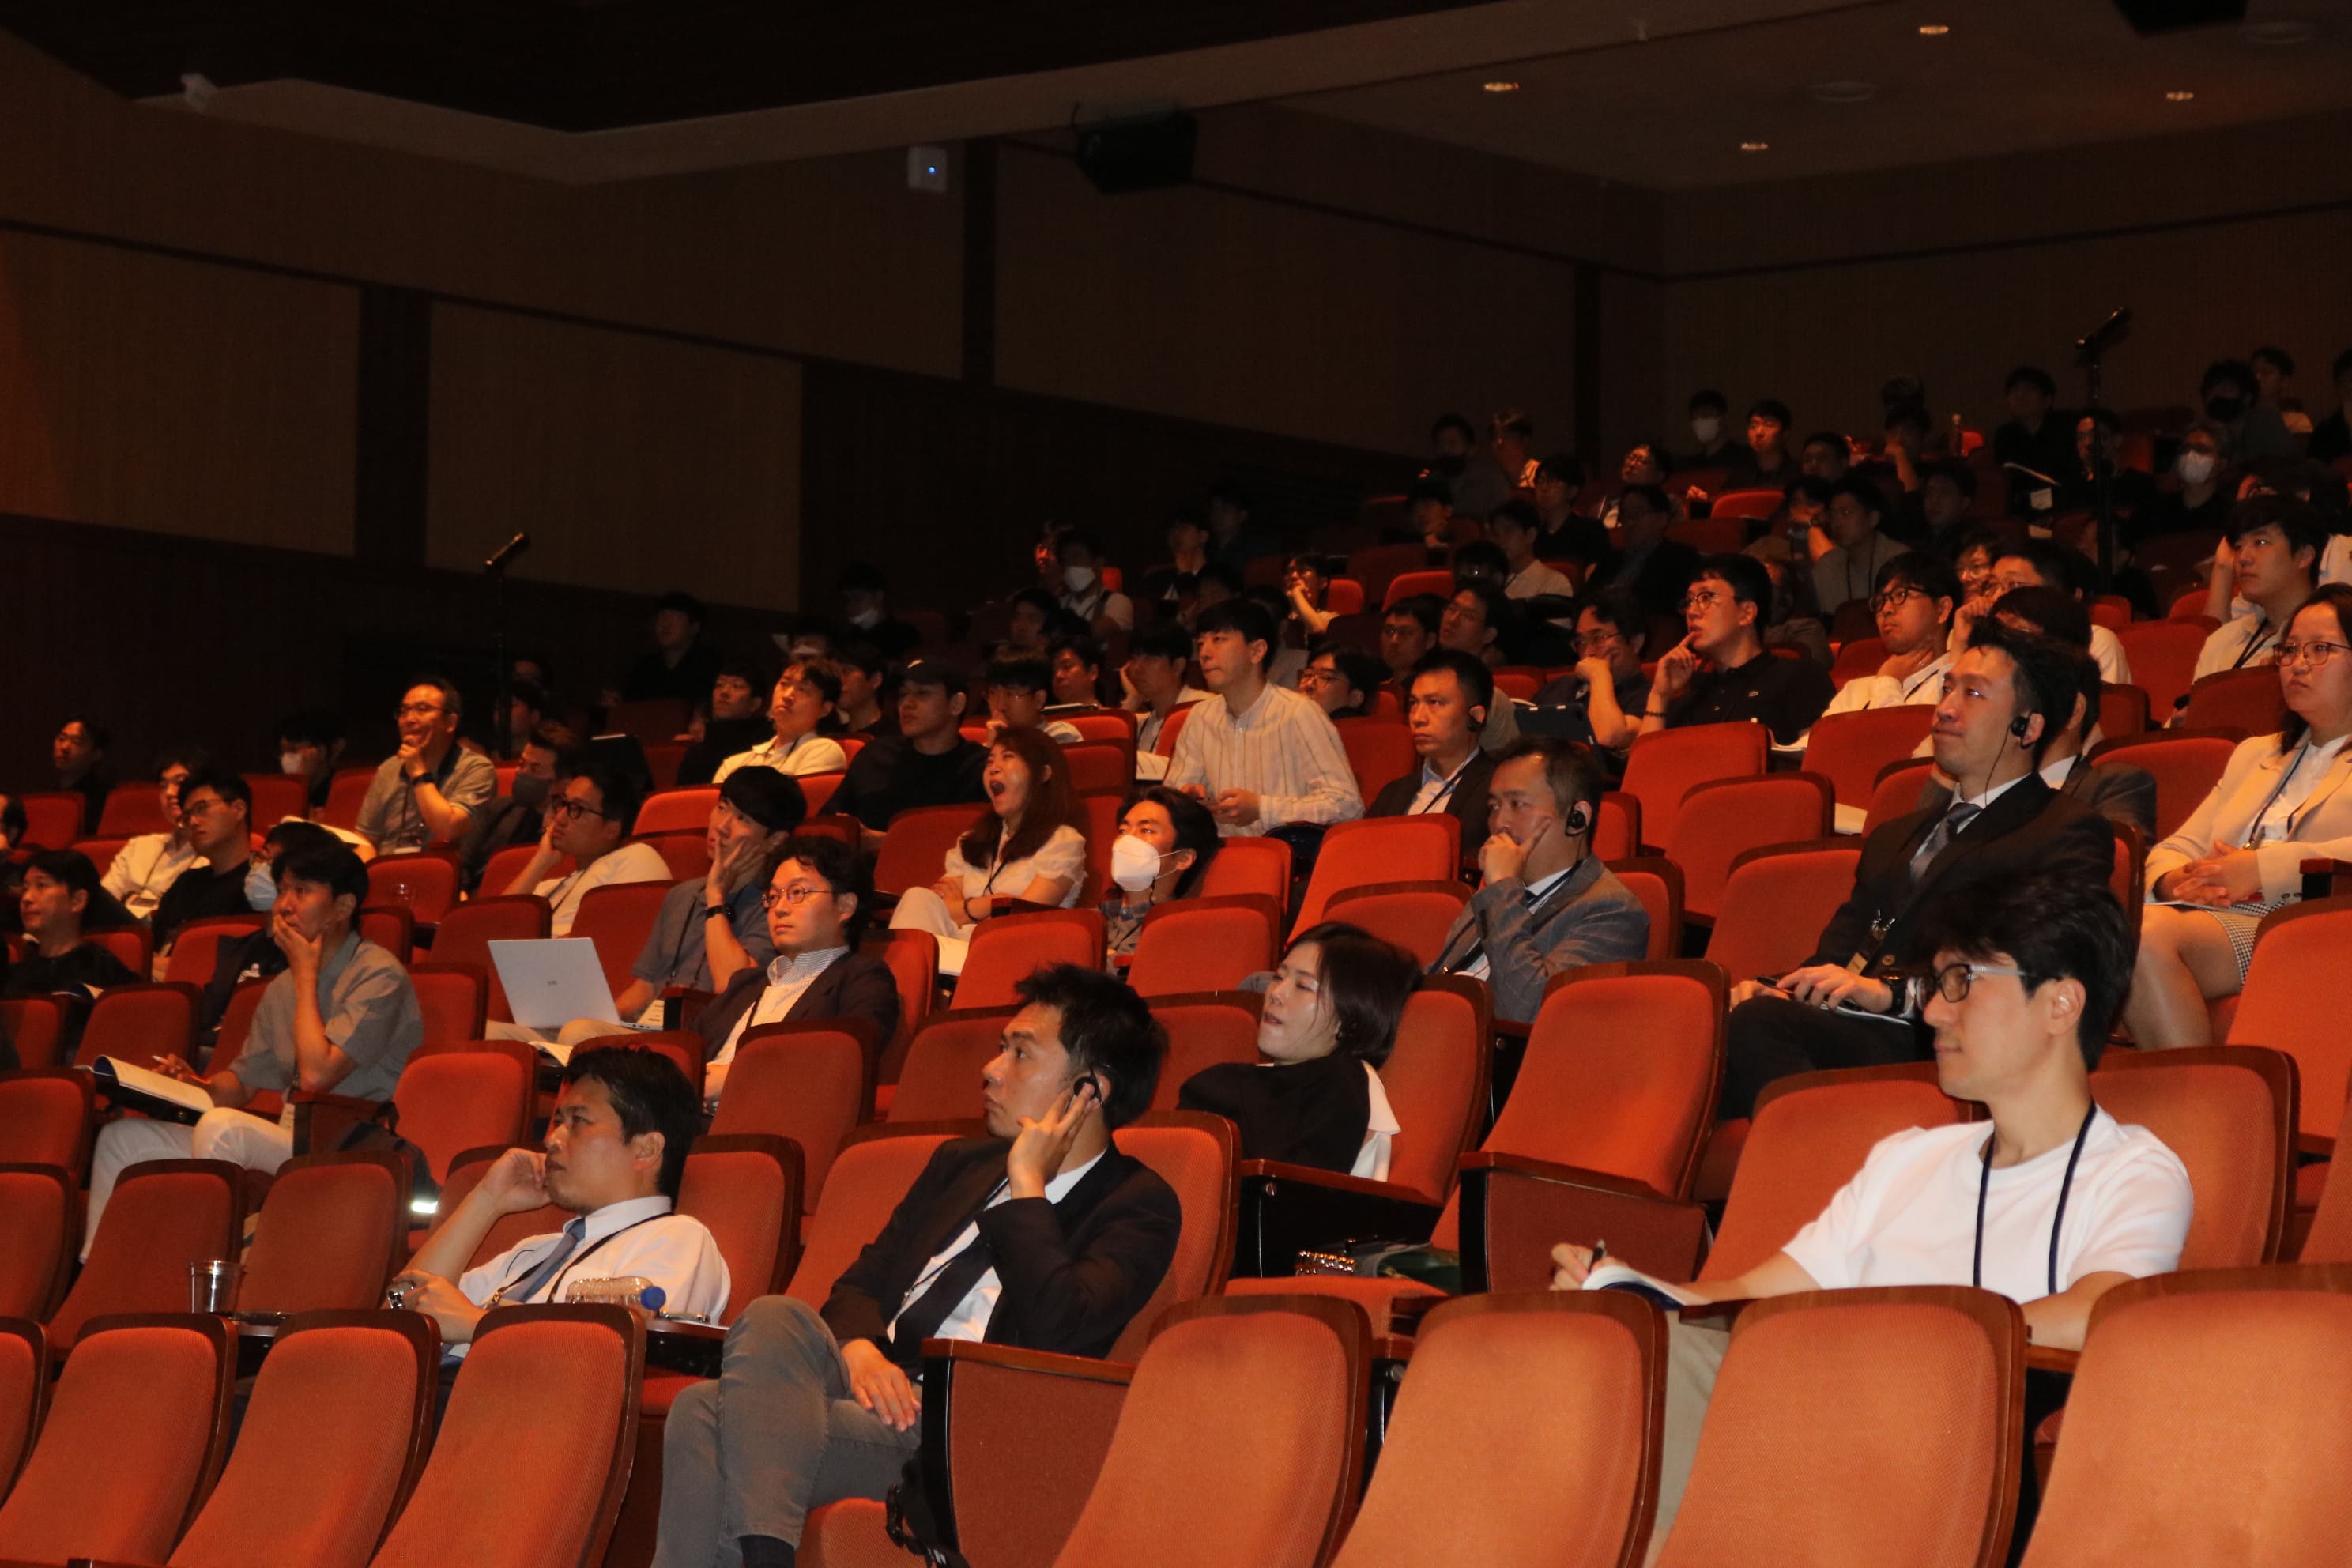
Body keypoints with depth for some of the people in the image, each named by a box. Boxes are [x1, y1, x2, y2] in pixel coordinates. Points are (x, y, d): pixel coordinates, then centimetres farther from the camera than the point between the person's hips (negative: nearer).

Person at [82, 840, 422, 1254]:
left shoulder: (378, 976, -10)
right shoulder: (282, 989, 17)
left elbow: (316, 1075, -20)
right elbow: (243, 1083, 22)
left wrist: (306, 975, -9)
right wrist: (199, 1086, -2)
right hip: (292, 1142, 9)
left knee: (222, 1127, -34)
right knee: (123, 1138, 0)